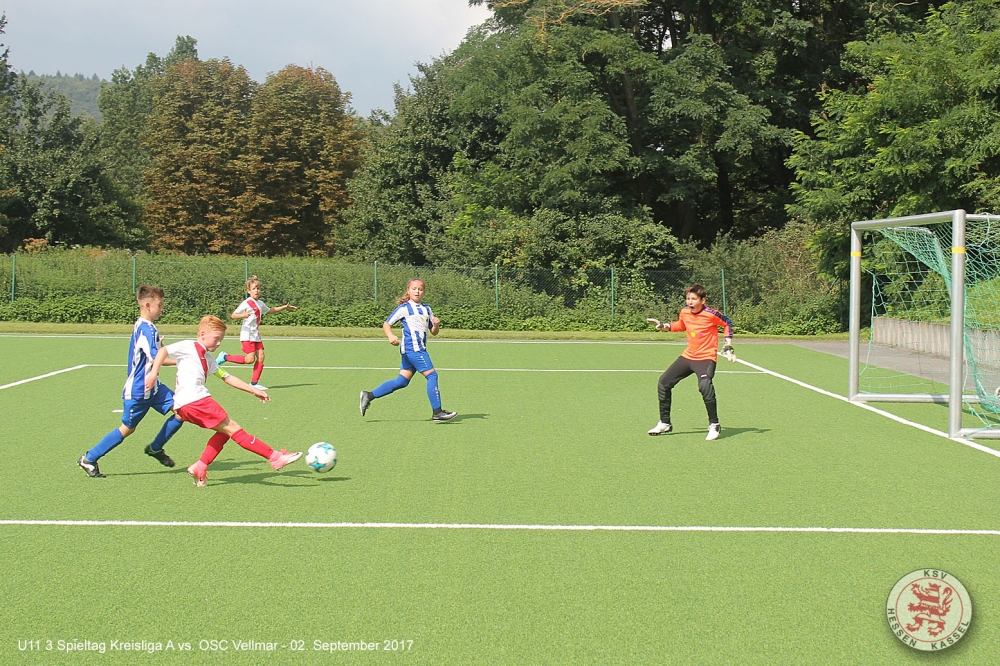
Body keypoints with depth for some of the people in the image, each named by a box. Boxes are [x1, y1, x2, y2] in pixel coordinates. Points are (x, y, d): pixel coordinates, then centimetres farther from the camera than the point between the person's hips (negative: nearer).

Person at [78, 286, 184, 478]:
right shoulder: (145, 329, -21)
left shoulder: (143, 326, 10)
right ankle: (89, 459, 17)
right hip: (137, 390, -9)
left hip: (152, 387, 9)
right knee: (127, 428, 3)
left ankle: (155, 448, 15)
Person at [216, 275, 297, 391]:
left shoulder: (261, 304, 15)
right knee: (250, 359, -14)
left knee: (261, 357, 0)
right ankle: (225, 357, 2)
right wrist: (243, 315, -34)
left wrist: (285, 307, 33)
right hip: (247, 335, -8)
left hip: (256, 335, 8)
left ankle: (254, 382, 6)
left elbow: (270, 310, 35)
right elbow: (233, 315, -14)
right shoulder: (246, 303, -10)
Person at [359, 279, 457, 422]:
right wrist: (391, 336, -19)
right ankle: (437, 412, -7)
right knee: (432, 375, -10)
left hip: (419, 349, 8)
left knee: (402, 381, 7)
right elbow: (386, 324, 1)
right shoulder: (404, 308, 0)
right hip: (413, 348, -8)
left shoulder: (427, 309, 20)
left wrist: (436, 324, -1)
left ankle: (369, 395, 13)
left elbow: (434, 332, 22)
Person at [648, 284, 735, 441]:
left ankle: (714, 425, -18)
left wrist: (728, 347, -5)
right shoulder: (684, 312, -1)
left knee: (705, 385, -34)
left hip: (706, 357, -7)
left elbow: (727, 324, 0)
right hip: (688, 356, 7)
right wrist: (664, 326, 6)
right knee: (663, 382, 7)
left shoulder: (711, 314, -16)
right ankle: (665, 423, 23)